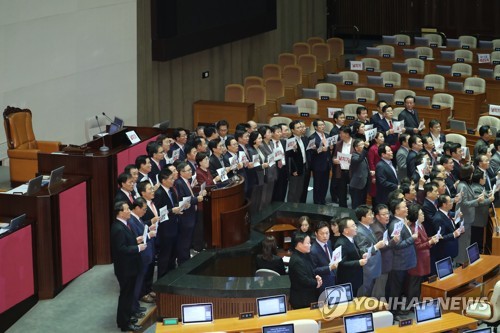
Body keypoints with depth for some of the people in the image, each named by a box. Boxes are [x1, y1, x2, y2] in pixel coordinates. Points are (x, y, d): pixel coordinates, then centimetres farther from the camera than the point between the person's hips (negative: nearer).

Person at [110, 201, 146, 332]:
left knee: (127, 294, 20)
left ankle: (124, 318, 32)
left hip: (128, 266, 10)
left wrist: (136, 240, 4)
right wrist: (138, 248, -22)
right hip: (125, 268, -10)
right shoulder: (118, 229, -25)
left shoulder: (122, 225, 7)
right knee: (126, 295, 1)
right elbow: (121, 249, -28)